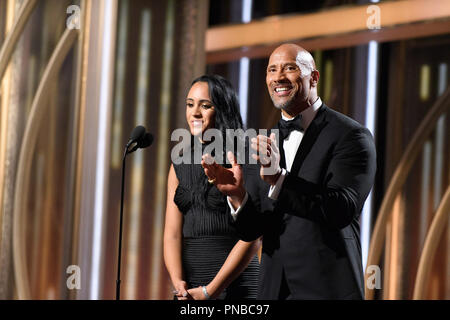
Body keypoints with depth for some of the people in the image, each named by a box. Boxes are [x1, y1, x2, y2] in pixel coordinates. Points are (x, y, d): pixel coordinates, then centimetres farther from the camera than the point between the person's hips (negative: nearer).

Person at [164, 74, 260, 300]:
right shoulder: (180, 167, 12)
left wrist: (210, 290, -14)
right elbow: (172, 234, 5)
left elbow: (252, 237, -10)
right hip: (189, 288, 4)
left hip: (235, 284, -4)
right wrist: (179, 284, -11)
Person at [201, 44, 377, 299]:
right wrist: (238, 195, -15)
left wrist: (278, 177, -29)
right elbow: (251, 230, 6)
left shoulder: (351, 136, -7)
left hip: (328, 288, -5)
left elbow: (342, 210, -19)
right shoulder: (265, 143, 9)